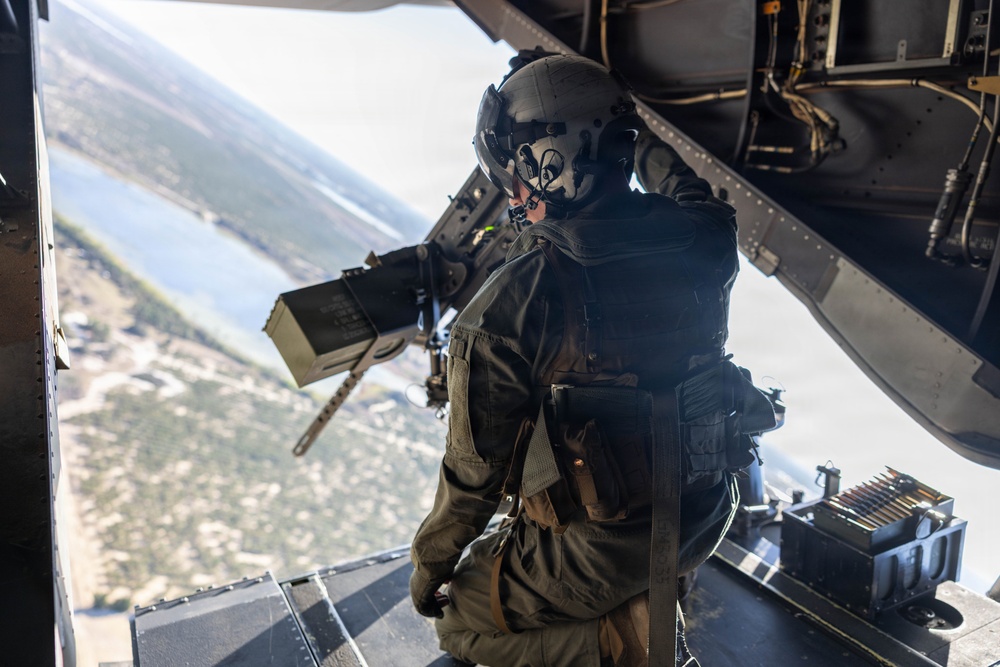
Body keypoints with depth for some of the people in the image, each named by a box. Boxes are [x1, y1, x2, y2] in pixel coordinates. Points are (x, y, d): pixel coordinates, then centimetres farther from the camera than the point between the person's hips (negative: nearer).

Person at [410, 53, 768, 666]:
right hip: (707, 521, 8)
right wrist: (631, 127, 29)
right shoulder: (705, 244, -12)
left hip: (602, 551, -7)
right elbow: (691, 196, 16)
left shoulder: (507, 308, -25)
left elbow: (477, 466, -14)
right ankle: (652, 601, 19)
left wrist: (430, 560, 5)